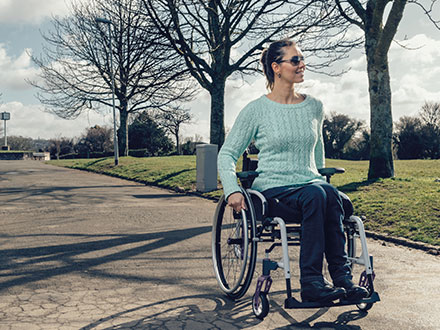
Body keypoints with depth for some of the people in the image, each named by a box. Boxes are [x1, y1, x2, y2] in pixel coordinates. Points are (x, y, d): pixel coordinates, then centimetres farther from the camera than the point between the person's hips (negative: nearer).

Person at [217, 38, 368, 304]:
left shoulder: (314, 107, 12)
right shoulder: (256, 110, -1)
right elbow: (227, 154, 1)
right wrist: (232, 190, -13)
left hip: (311, 183, 4)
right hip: (274, 189, -3)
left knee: (330, 193, -33)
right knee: (316, 195, -35)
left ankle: (341, 275, -31)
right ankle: (311, 280, -33)